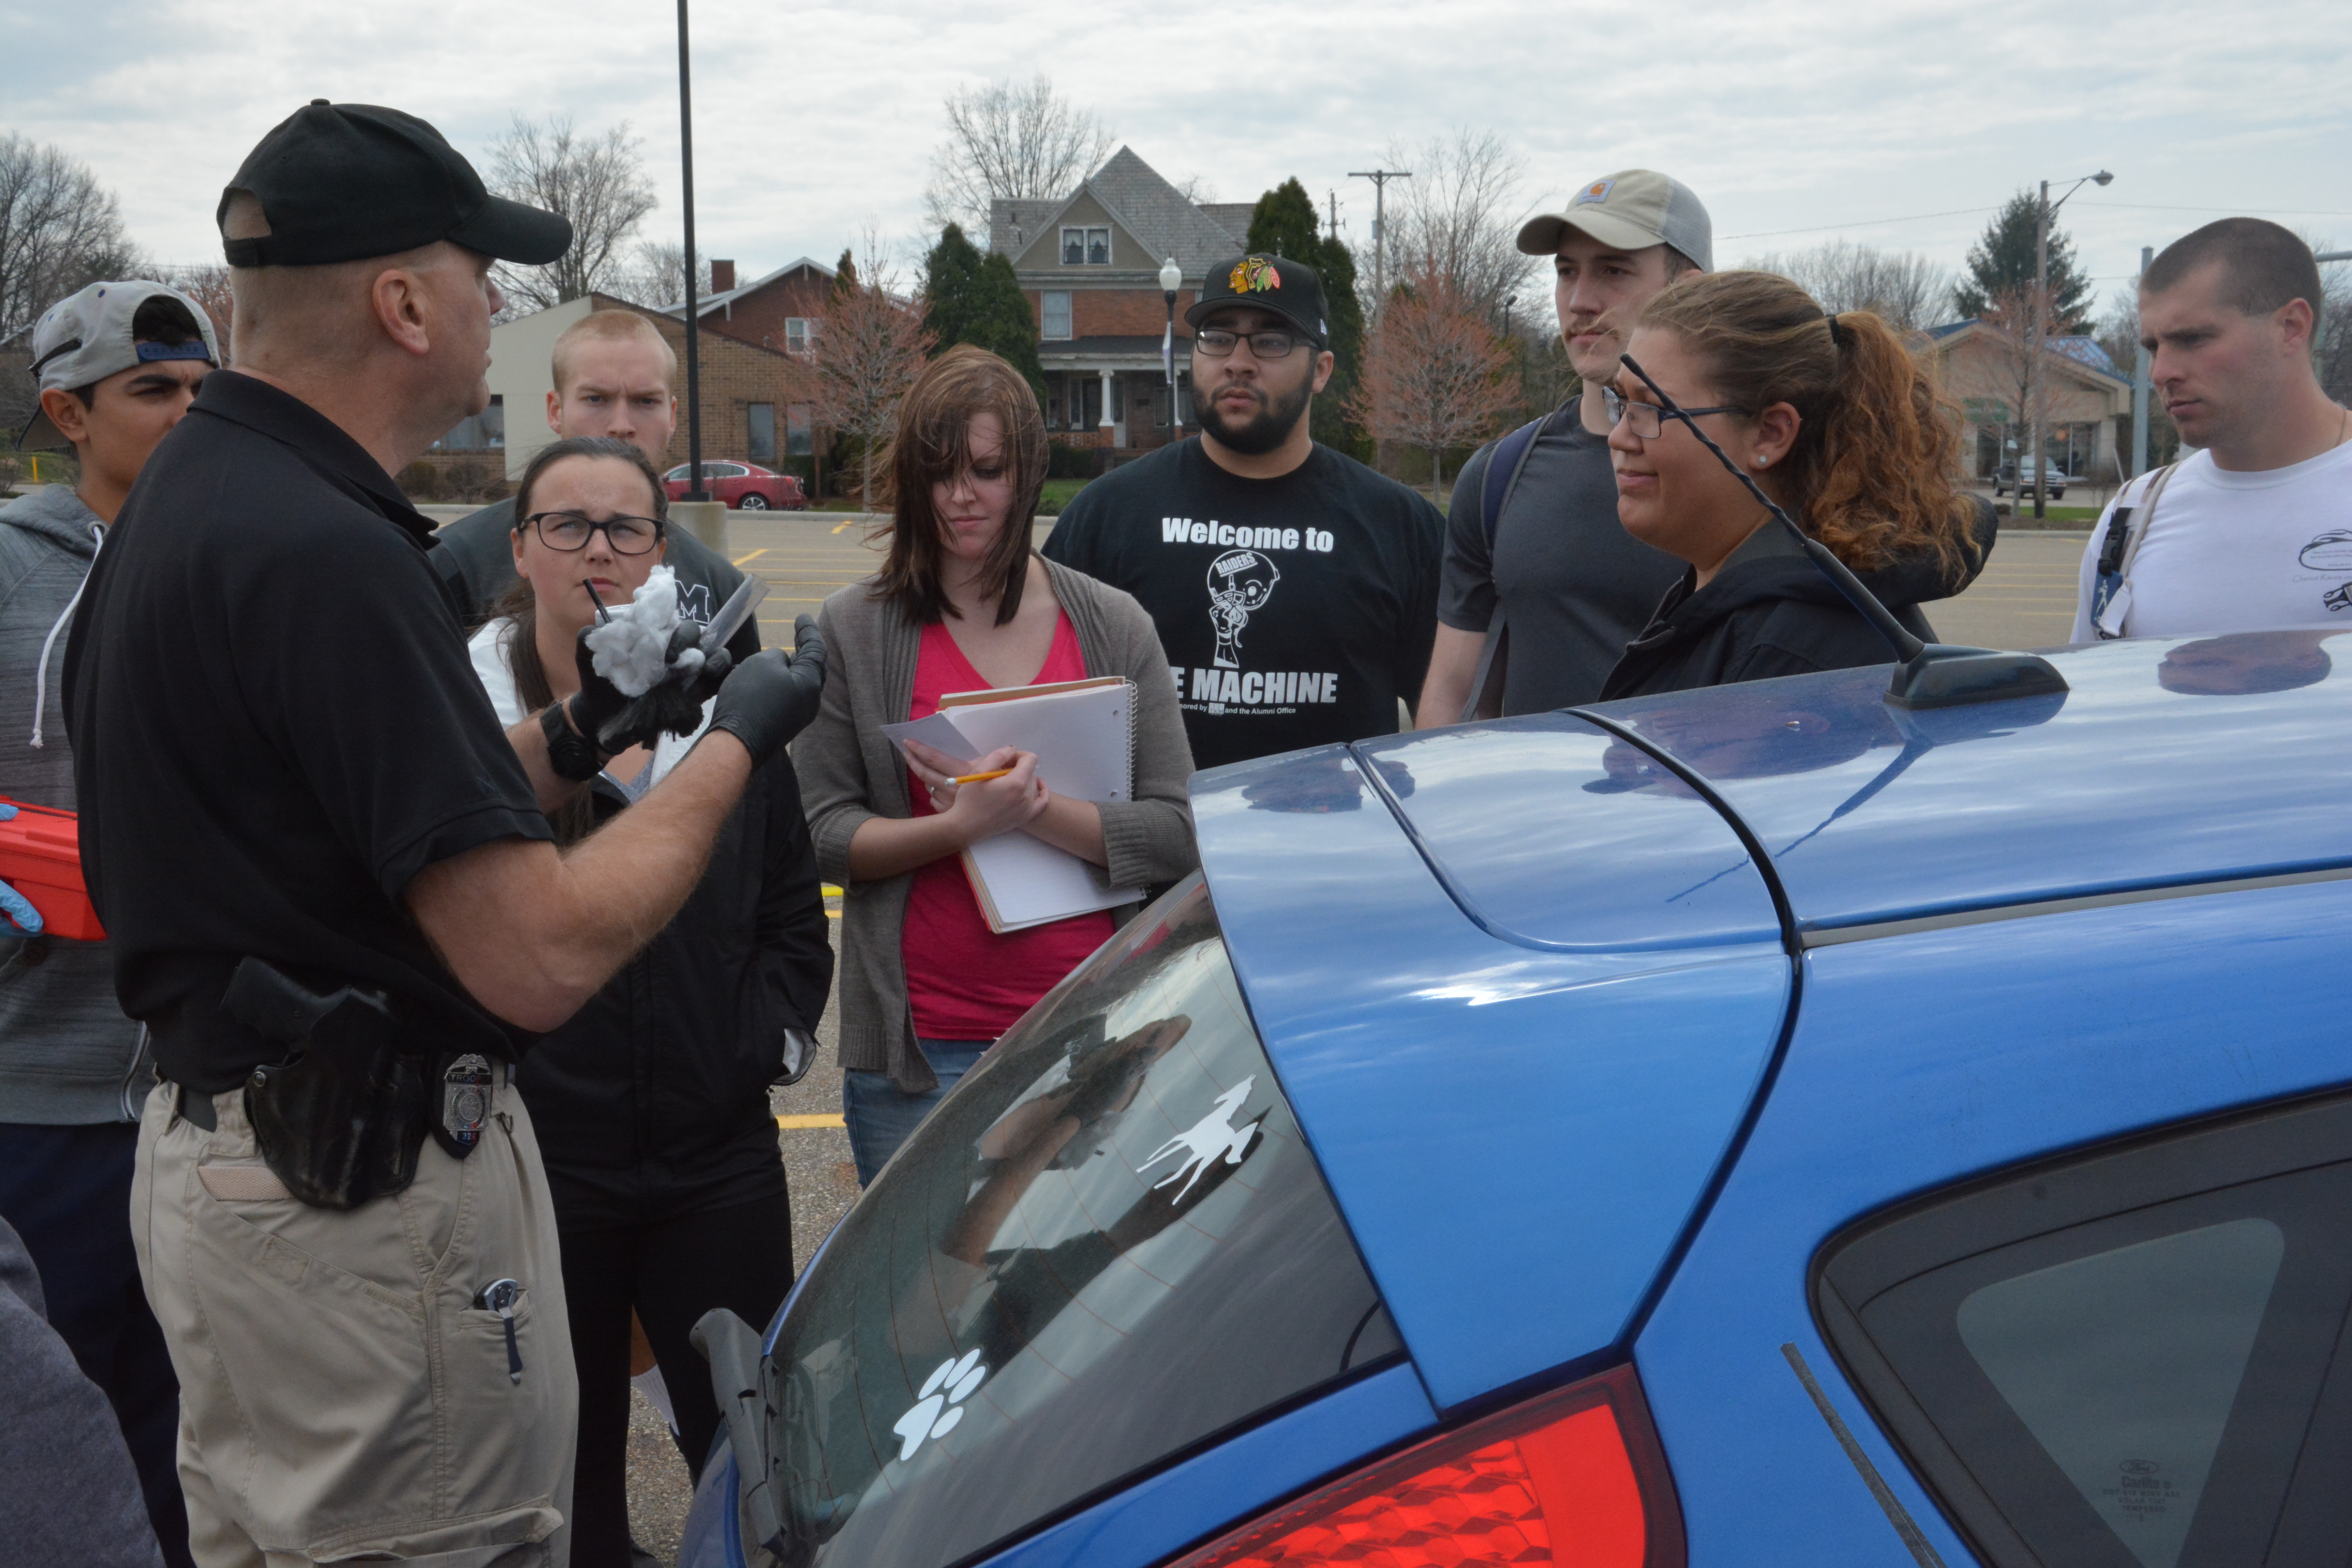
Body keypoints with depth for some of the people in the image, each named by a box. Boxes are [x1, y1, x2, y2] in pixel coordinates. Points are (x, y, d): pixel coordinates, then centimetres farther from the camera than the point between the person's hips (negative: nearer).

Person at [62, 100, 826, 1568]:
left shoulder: (185, 497, 9)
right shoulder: (326, 553, -23)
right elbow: (540, 956, -25)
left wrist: (576, 736, 8)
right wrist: (736, 743, -12)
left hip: (218, 1147, 10)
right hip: (373, 1186, -10)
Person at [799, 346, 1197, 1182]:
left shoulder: (1114, 626, 5)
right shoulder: (853, 630, 2)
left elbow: (1180, 832, -1)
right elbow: (823, 836, -2)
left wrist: (1037, 810, -16)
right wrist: (962, 825, -19)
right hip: (919, 1048, -1)